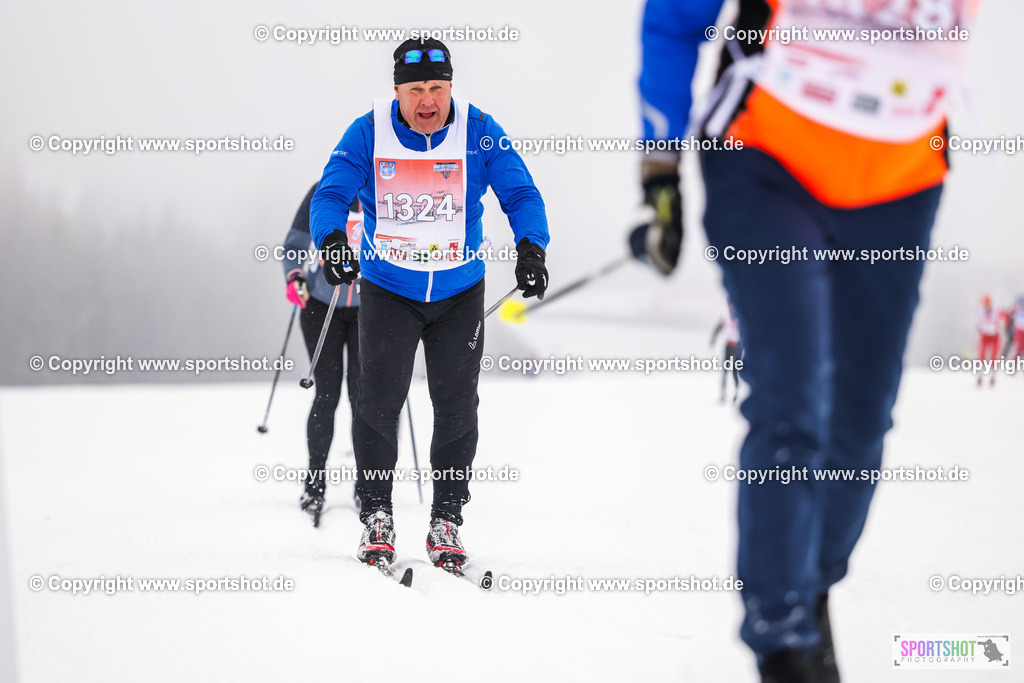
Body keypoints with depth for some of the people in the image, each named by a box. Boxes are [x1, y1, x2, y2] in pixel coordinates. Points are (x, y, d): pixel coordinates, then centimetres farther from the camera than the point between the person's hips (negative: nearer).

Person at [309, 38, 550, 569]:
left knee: (456, 405, 1)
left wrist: (531, 246, -33)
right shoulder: (368, 133, -11)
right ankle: (376, 516, 5)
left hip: (460, 291, 1)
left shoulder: (478, 132, -11)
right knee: (379, 398, -11)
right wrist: (331, 238, -36)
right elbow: (331, 193, -15)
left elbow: (520, 192, -14)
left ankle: (446, 522, 14)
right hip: (388, 288, -1)